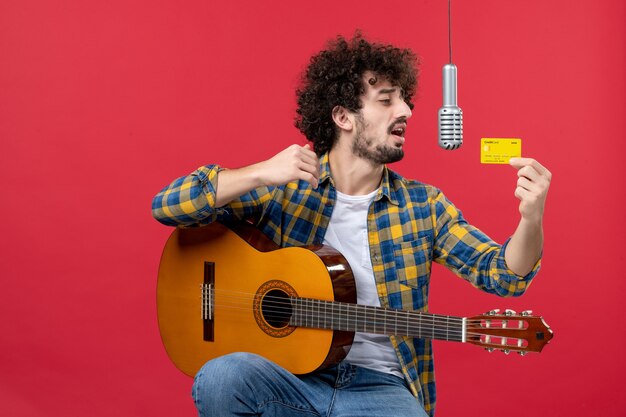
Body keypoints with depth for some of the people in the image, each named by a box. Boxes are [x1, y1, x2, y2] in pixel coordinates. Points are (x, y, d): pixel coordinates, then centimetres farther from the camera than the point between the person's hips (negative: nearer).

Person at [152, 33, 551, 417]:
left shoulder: (423, 204, 5)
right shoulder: (283, 188, 0)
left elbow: (502, 273, -1)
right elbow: (167, 206, -6)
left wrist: (531, 219, -23)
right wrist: (259, 174, -20)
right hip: (288, 375, 0)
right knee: (221, 377, -32)